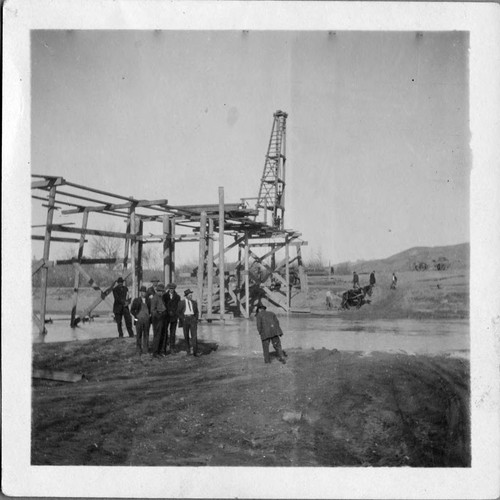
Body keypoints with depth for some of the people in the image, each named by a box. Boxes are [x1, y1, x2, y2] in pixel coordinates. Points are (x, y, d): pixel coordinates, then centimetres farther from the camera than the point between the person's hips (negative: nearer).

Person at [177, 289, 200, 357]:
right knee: (186, 336, 5)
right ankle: (188, 350, 19)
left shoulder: (194, 302, 9)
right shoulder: (181, 302, 1)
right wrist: (182, 319, -7)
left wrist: (196, 319, 4)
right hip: (185, 319, -1)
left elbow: (196, 312, 17)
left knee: (194, 335, -9)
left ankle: (195, 352, -13)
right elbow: (178, 312, 2)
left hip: (193, 319, 1)